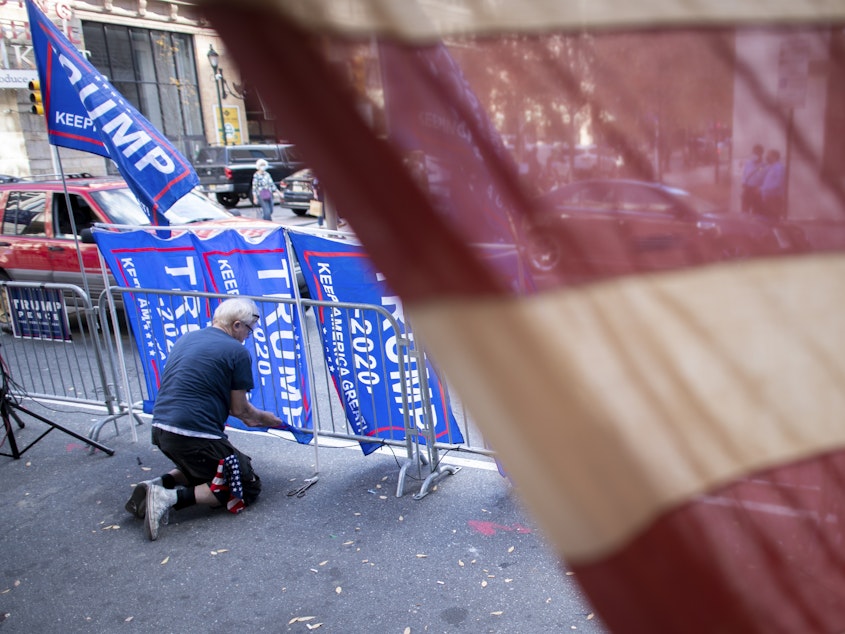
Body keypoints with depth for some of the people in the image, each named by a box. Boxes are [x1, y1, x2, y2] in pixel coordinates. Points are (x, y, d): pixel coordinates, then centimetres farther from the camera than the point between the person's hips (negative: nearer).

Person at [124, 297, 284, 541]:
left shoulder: (185, 339, 16)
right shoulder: (237, 352, -7)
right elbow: (240, 409, -2)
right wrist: (266, 419, 20)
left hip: (160, 429, 9)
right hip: (194, 436, -8)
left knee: (201, 469, 33)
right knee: (248, 486, 4)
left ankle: (161, 483, 7)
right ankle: (173, 497, -12)